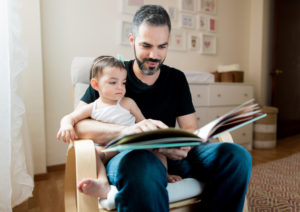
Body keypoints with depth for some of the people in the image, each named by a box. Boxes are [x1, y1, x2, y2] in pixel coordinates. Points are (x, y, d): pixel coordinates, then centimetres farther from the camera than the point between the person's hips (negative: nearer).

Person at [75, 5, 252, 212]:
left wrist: (182, 145, -17)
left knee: (237, 155, -18)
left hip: (168, 154, 5)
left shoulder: (176, 79, 12)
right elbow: (76, 123, -10)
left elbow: (191, 130, 9)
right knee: (142, 164, -41)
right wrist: (126, 130, -28)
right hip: (124, 156, -4)